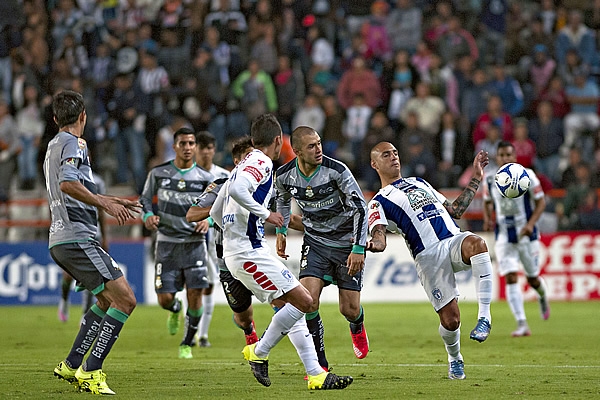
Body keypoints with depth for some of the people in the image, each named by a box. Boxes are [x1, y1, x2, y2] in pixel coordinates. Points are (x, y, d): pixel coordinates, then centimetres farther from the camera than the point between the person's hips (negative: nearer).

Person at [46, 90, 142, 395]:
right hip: (76, 238, -10)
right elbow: (68, 183, -26)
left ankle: (71, 365, 19)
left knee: (107, 298, 22)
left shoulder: (54, 146, 23)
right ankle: (91, 371, -15)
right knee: (125, 300, -13)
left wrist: (113, 201, 40)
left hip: (60, 241, 10)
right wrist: (106, 204, -23)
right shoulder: (73, 143, -7)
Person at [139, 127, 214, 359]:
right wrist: (148, 215, -9)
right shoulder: (158, 174, 2)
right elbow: (145, 199, 12)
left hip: (194, 242, 0)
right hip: (167, 242, 0)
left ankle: (187, 343, 11)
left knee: (195, 293, -9)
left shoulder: (204, 179, 3)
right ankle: (175, 310, 36)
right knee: (165, 299, -4)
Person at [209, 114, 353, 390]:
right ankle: (259, 352, -2)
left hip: (236, 251, 10)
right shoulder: (261, 163, -9)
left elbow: (215, 212, 25)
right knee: (303, 301, -12)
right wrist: (265, 214, -20)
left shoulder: (245, 165, 20)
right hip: (249, 253, -10)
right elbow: (237, 189, -30)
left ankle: (315, 374, 7)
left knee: (289, 307, 9)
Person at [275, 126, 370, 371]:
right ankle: (320, 364, -4)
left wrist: (358, 249, -22)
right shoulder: (285, 175, -10)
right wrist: (281, 231, 10)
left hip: (347, 243, -2)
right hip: (315, 242, 2)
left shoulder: (336, 171, -22)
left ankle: (357, 328, 41)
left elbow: (361, 207, -17)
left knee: (349, 310, 0)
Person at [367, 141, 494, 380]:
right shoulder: (380, 202, 13)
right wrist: (369, 245, -28)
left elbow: (454, 210, 33)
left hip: (455, 240, 3)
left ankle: (484, 316, -30)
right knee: (450, 319, -13)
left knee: (476, 243, -36)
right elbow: (379, 239, -3)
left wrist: (475, 179, 32)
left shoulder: (419, 183, 31)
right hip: (428, 255, -3)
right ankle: (454, 358, 21)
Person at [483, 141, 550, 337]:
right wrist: (487, 218, -3)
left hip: (526, 234, -2)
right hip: (504, 236, 2)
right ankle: (522, 324, -11)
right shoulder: (490, 180, 1)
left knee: (532, 278, 9)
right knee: (511, 278, -11)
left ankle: (542, 297, 47)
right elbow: (487, 201, 18)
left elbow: (541, 201, -5)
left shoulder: (526, 176, -9)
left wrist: (531, 223, -19)